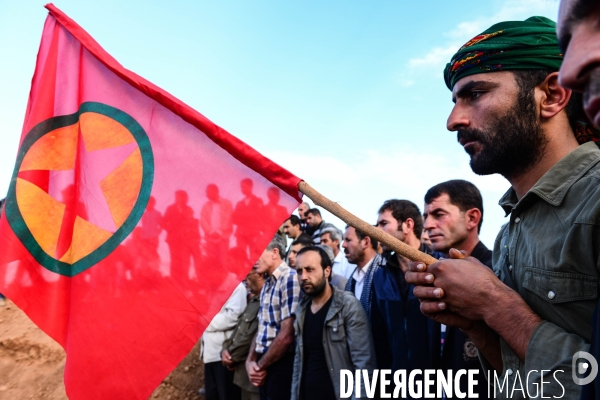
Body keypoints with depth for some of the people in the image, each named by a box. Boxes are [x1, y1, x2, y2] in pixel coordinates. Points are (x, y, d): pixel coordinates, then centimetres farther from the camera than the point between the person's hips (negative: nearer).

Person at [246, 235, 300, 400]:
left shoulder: (290, 279, -17)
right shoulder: (267, 283, 10)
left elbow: (287, 336, -20)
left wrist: (260, 365, -8)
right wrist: (251, 360, 0)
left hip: (281, 365, -7)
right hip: (265, 365, 8)